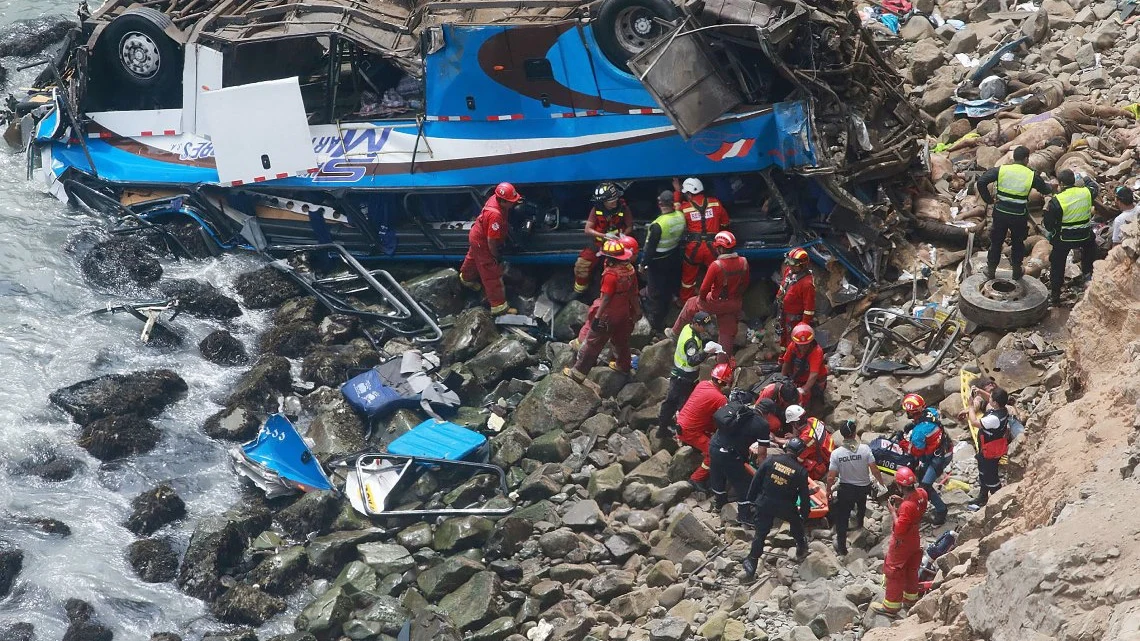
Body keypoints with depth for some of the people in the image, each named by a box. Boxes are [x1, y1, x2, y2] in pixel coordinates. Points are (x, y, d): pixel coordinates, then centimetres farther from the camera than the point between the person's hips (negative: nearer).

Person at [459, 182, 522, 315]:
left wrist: (517, 202, -7)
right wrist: (496, 256, -19)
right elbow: (491, 241, -33)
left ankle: (466, 278, 65)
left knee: (473, 259, 36)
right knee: (492, 275, 1)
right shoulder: (496, 215, -42)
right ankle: (499, 306, 11)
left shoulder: (496, 198, -17)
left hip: (477, 236, 9)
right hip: (482, 244, -9)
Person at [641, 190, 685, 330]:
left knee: (655, 292, 9)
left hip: (658, 262, -6)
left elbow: (650, 247, -23)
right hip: (674, 259, 7)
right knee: (669, 288, 25)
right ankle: (664, 312, 47)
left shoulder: (658, 225, -32)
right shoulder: (680, 216, -14)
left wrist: (643, 264, -9)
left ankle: (656, 321, 20)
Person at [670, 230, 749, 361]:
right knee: (727, 334, 18)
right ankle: (725, 361, 28)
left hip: (716, 303, -4)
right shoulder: (743, 262, -12)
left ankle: (675, 332, 39)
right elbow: (745, 284, 3)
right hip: (735, 304, 4)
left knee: (691, 304, 23)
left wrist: (701, 298, 1)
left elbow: (705, 287, -20)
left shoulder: (716, 265, -28)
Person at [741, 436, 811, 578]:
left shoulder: (771, 460, -9)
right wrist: (805, 513, 9)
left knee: (760, 533, 11)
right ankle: (801, 548, 47)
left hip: (764, 504, 1)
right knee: (796, 524, 30)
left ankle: (752, 563, 14)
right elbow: (804, 496, -5)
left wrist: (751, 499, 8)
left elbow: (756, 481, -4)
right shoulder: (801, 471, -11)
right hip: (786, 507, -1)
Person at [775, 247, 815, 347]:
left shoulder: (807, 283, -33)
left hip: (795, 319, -8)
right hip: (784, 314, 8)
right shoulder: (789, 271, -9)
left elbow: (809, 307, -27)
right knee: (784, 340, 30)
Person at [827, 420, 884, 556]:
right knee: (861, 505, 36)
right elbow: (874, 470, -17)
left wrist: (829, 489, 1)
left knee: (842, 517, 13)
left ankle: (841, 547, 16)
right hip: (863, 487, 2)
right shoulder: (864, 449, -22)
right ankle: (859, 523, 62)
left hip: (845, 489, -2)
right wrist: (881, 483, 2)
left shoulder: (836, 453, -22)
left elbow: (831, 477, -18)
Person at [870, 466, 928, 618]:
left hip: (902, 543, -8)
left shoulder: (907, 506, -37)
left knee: (894, 572, 9)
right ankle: (910, 599, 44)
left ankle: (891, 607, 21)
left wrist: (893, 511, -23)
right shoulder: (921, 493, -13)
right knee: (911, 570, 25)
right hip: (915, 539, 8)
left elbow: (899, 530, -31)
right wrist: (901, 502, -3)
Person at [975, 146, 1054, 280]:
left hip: (1000, 213, 0)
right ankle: (1016, 271, 31)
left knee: (996, 241, 18)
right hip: (1020, 217, 0)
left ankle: (991, 270, 27)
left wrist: (988, 199, -3)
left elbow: (981, 182, -14)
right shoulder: (1032, 175, -8)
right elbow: (1046, 190, 6)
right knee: (1018, 243, 21)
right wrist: (1049, 186, 31)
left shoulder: (1001, 170, -7)